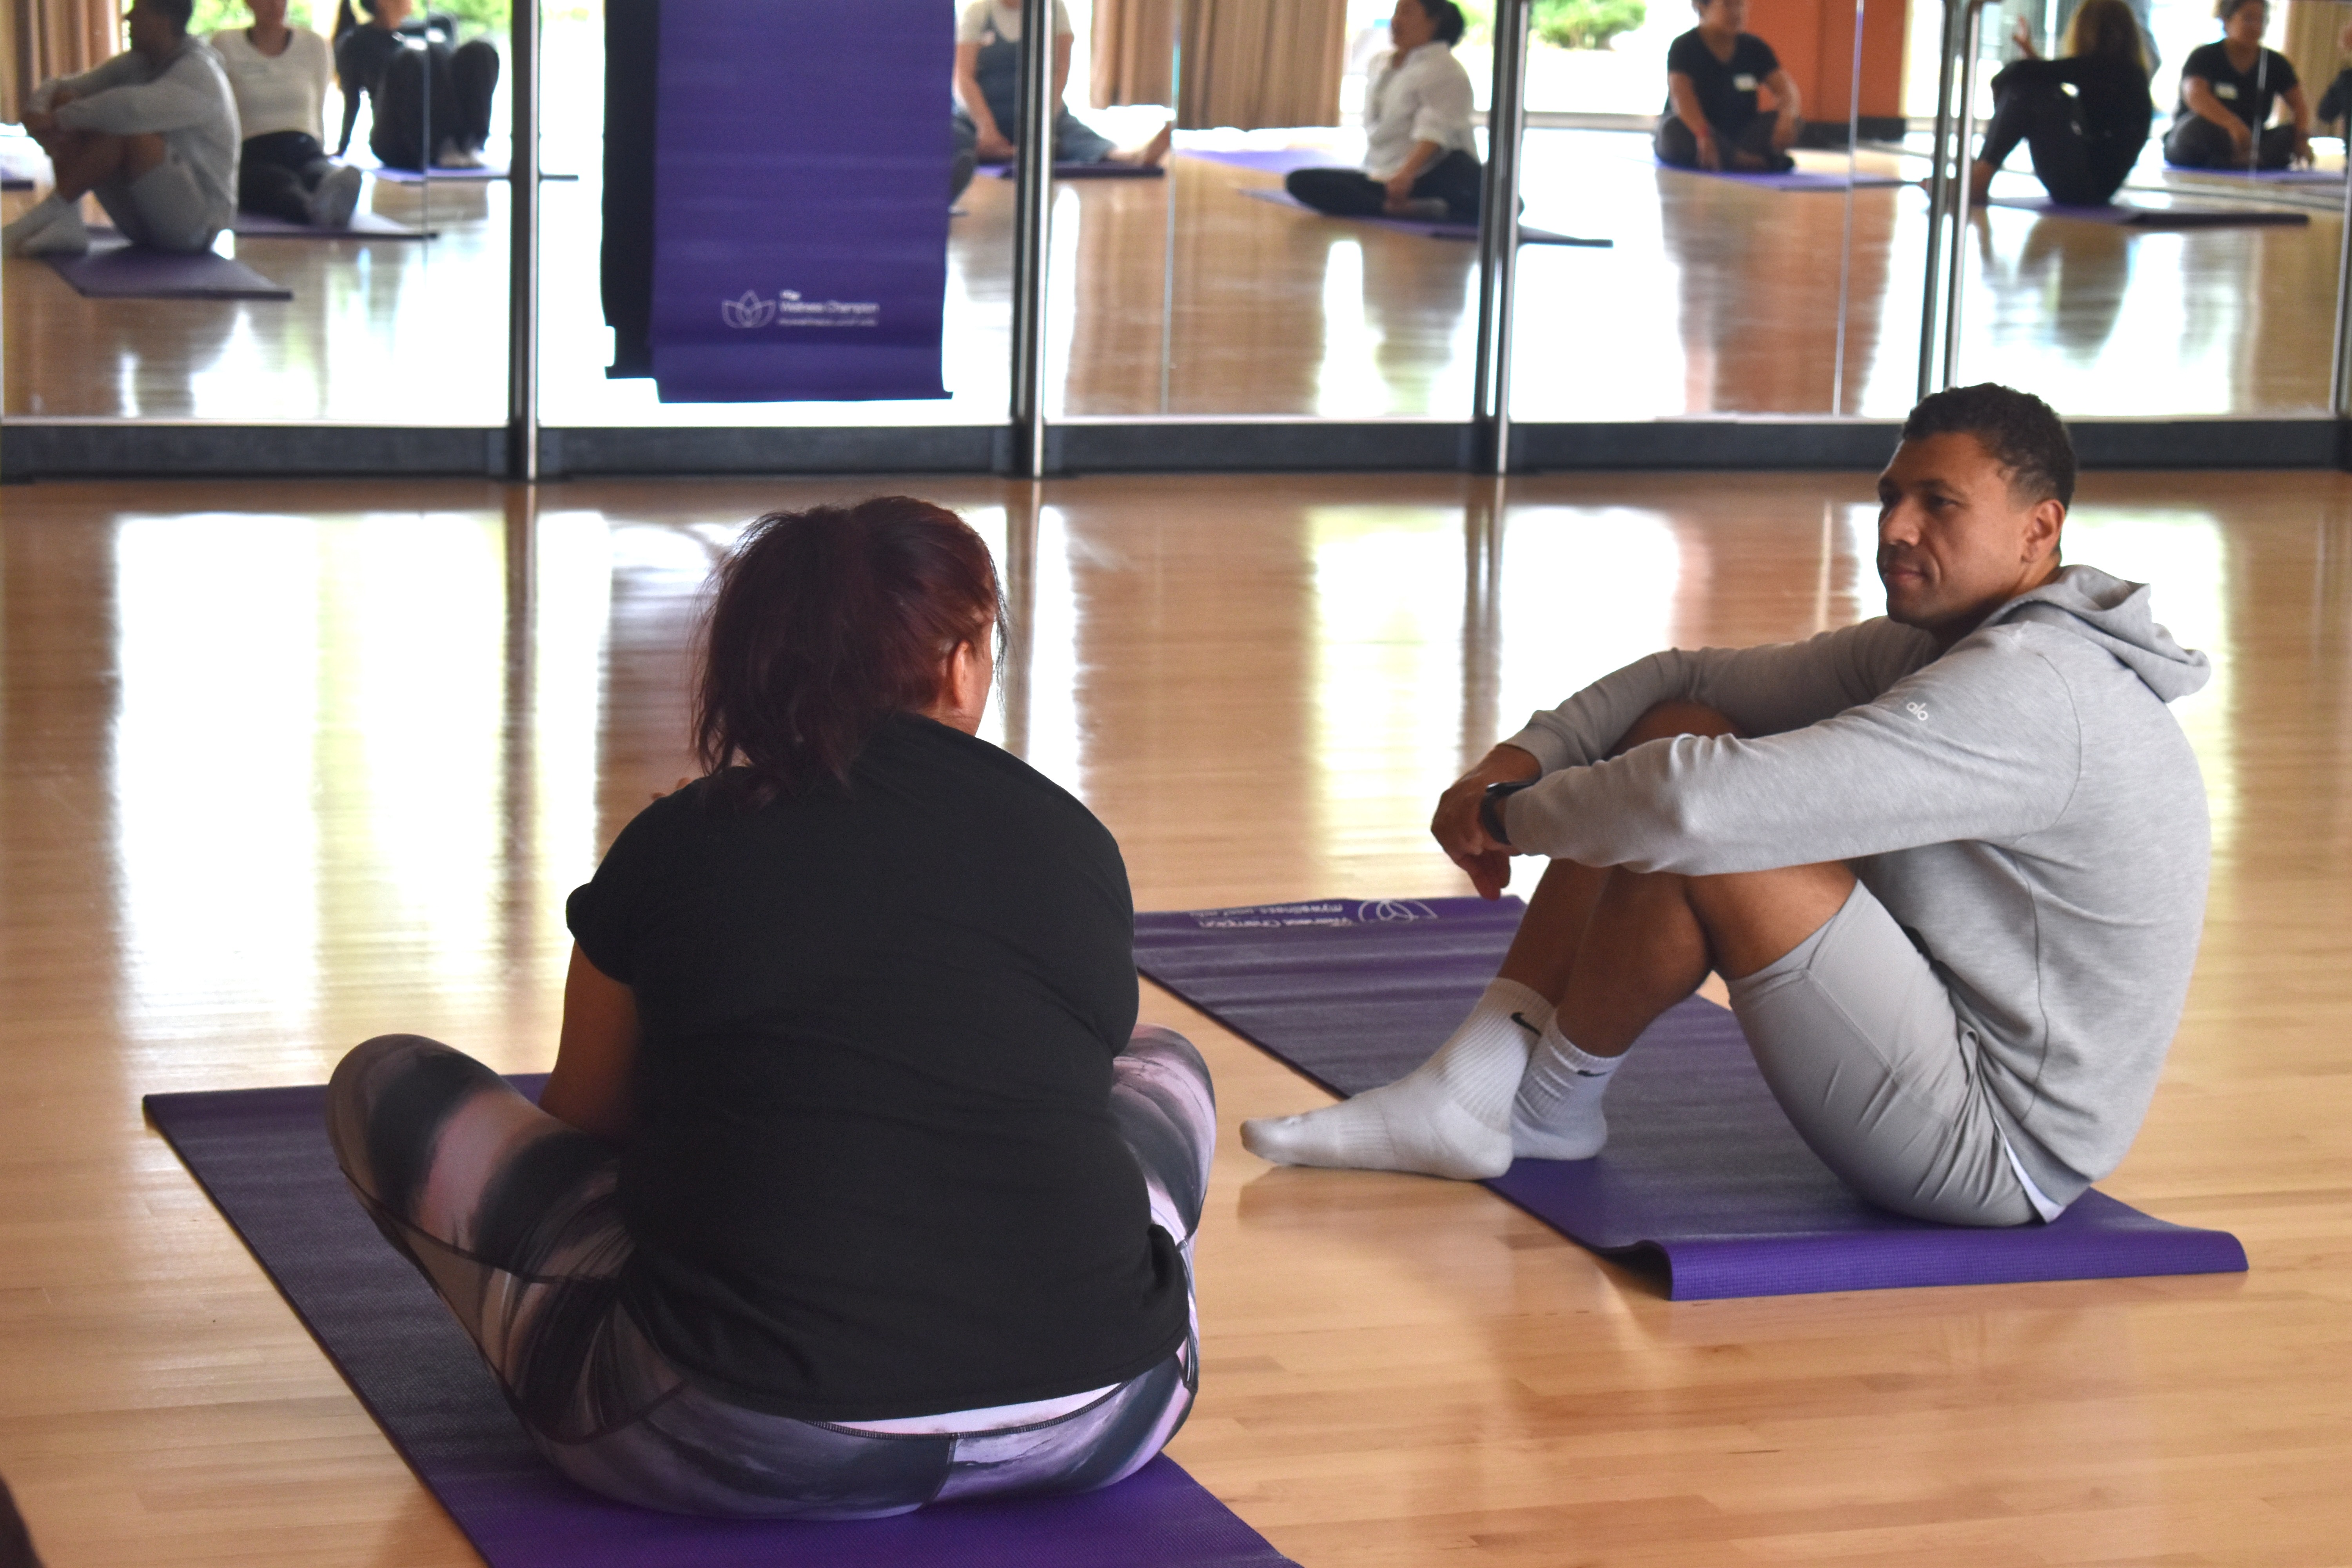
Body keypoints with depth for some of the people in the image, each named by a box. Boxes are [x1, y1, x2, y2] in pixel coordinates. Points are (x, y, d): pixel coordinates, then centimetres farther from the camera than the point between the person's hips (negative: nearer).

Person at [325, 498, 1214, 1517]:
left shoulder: (676, 849, 4)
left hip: (737, 1452, -3)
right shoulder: (1077, 848, 9)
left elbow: (586, 1124, 21)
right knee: (1165, 1066, 34)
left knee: (387, 1086, 15)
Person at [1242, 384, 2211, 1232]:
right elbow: (1689, 678, 13)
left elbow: (1698, 808, -33)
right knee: (1671, 738, 4)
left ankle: (1549, 1107, 4)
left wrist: (1513, 816, -16)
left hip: (1995, 1156, -10)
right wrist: (1521, 759, -4)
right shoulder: (1937, 652, 8)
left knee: (1694, 834, -22)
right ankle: (1467, 1095, 2)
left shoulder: (2026, 695, -25)